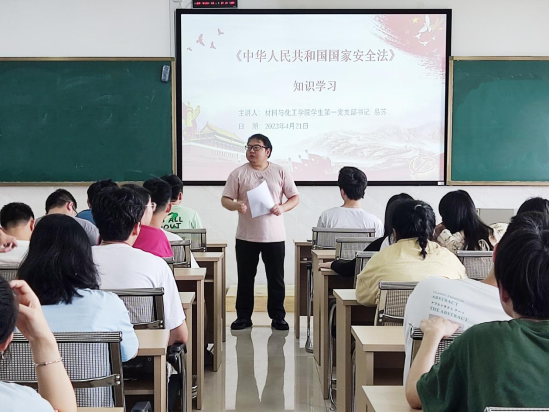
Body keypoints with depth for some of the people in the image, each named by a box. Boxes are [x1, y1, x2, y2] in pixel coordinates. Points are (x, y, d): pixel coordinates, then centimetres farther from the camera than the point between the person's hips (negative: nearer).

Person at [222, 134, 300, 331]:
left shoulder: (280, 172, 3)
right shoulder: (238, 173, 1)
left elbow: (295, 197, 5)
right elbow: (225, 199, 0)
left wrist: (283, 207, -15)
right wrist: (236, 205, -22)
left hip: (274, 236, 0)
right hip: (246, 236, 0)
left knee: (276, 278, 6)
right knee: (245, 278, 7)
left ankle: (278, 317, 17)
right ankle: (244, 316, 18)